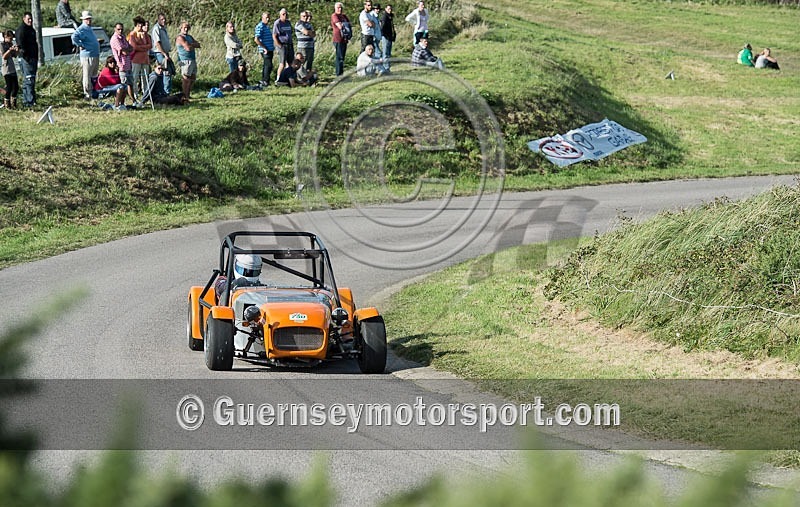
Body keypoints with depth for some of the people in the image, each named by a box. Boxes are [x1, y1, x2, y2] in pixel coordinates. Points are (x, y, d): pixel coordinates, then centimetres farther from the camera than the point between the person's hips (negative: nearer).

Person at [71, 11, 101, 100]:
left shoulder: (89, 29, 16)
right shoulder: (82, 29, -15)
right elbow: (74, 37, -32)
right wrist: (81, 45, -24)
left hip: (95, 56, 10)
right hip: (87, 56, -10)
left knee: (94, 76, 17)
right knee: (87, 76, -5)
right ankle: (87, 94, -3)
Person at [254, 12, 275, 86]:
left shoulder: (268, 26, 18)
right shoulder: (260, 27, -12)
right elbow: (256, 39, -19)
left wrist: (272, 49, 20)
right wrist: (264, 48, -17)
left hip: (270, 49, 9)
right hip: (265, 50, -9)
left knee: (266, 66, 12)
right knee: (268, 65, -13)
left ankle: (263, 81, 17)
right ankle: (265, 82, -12)